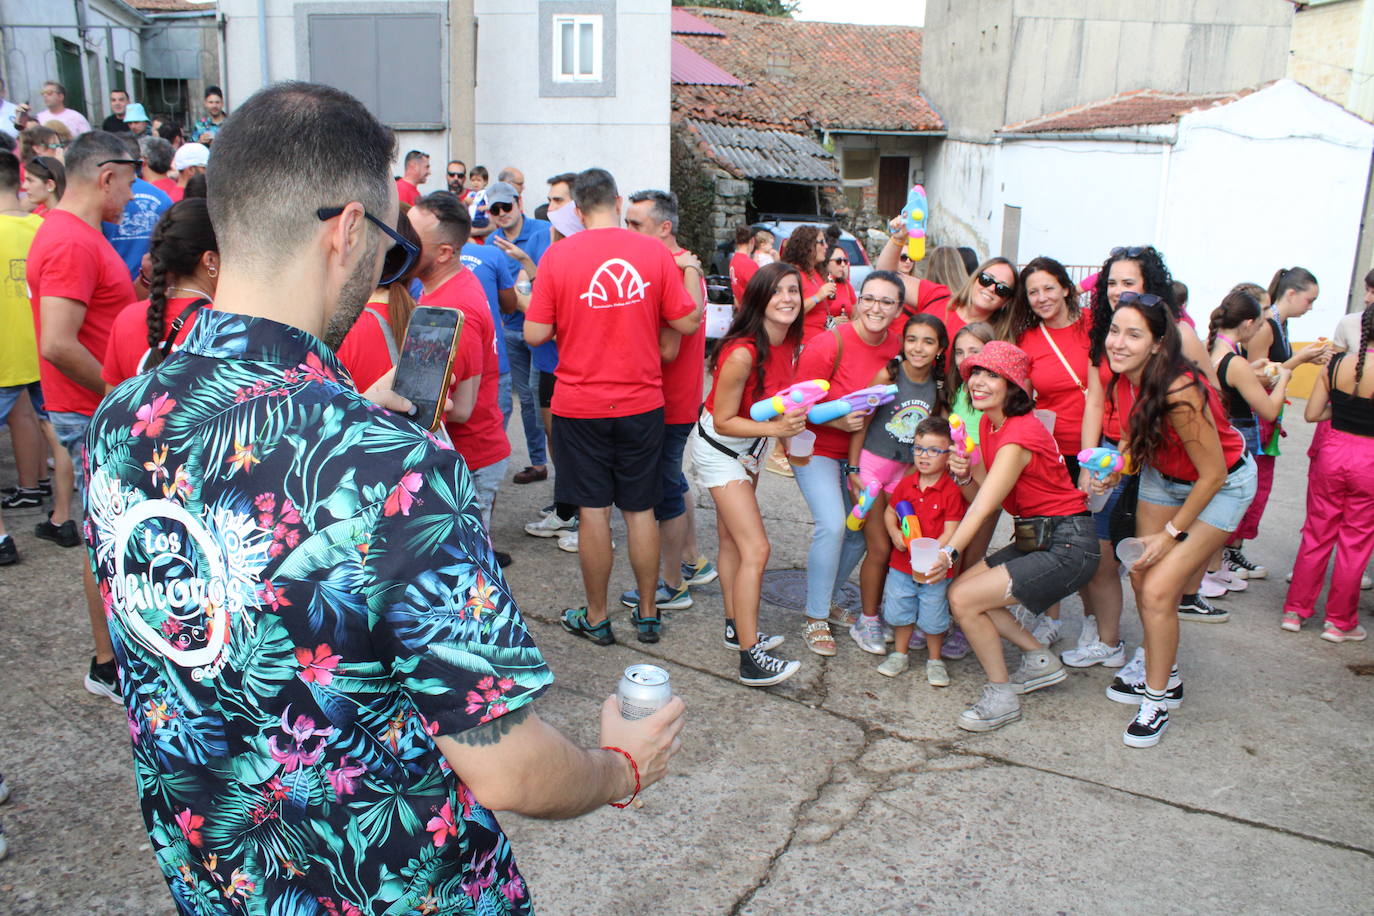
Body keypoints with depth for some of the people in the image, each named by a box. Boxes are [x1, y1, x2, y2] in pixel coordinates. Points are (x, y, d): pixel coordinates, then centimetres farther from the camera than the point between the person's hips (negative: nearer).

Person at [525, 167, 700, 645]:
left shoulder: (558, 255, -8)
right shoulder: (655, 253, -5)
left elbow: (535, 334, -7)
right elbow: (687, 323, -2)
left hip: (580, 405, -1)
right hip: (642, 404, 2)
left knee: (593, 510, 8)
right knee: (641, 510, 12)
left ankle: (596, 618, 20)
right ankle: (647, 615, 24)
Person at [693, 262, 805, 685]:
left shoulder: (788, 344, -6)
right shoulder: (742, 353, -30)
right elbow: (723, 420, -23)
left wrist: (794, 420, -5)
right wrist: (775, 428, -32)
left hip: (750, 450, 8)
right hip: (719, 451, -8)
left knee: (732, 542, 18)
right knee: (756, 549, -12)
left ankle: (736, 628, 30)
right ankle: (750, 658, -7)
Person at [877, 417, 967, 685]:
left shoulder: (952, 491, -15)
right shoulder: (906, 484, 0)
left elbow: (951, 531, -17)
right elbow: (889, 512, 12)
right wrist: (894, 533, -8)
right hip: (901, 563, 4)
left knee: (933, 617, 8)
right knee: (899, 610, 15)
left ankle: (935, 660, 29)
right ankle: (901, 654, 35)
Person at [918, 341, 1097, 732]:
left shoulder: (1021, 433, -21)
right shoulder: (988, 425, 7)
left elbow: (984, 507, -31)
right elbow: (982, 497, 5)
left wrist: (949, 552, -41)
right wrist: (964, 476, -15)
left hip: (1068, 546, -9)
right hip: (1033, 539, 9)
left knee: (964, 599, -16)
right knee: (960, 589, 5)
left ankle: (1001, 697, 2)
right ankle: (1040, 660, 20)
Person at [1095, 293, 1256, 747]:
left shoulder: (1179, 392, -35)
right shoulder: (1122, 381, -14)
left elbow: (1213, 473, -25)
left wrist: (1172, 533, -17)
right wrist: (1114, 469, -8)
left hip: (1222, 485, -7)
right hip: (1163, 476, 7)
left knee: (1159, 590, -12)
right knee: (1141, 577, 8)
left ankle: (1158, 695, 9)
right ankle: (1158, 665, 34)